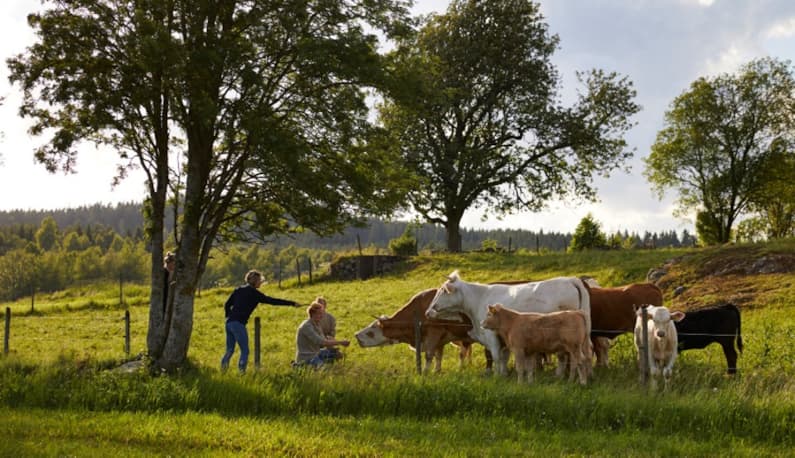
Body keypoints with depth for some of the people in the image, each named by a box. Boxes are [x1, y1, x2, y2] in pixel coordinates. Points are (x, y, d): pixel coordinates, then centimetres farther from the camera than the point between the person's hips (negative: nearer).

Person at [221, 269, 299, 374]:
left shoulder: (238, 290, 16)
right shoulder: (253, 293, -3)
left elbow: (227, 305, 17)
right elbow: (272, 301, -4)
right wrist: (292, 303, -1)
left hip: (229, 323, 7)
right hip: (239, 324, -7)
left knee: (229, 350, 15)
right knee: (245, 351, 1)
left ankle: (222, 371, 5)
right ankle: (241, 372, -5)